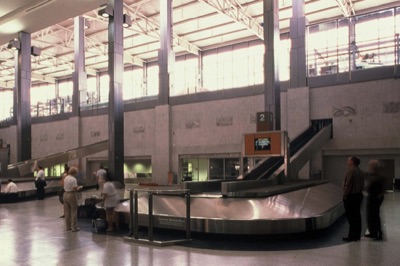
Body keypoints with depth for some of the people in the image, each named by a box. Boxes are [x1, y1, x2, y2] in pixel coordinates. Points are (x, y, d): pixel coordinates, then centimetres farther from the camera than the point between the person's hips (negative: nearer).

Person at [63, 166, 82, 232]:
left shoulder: (66, 178, 7)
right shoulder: (73, 179, -18)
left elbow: (65, 187, 12)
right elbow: (75, 189, -22)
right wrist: (79, 188, -2)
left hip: (65, 194, 8)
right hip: (72, 195, -8)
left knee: (67, 212, 13)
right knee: (73, 212, 1)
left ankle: (68, 227, 20)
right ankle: (74, 227, 4)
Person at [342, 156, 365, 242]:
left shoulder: (351, 171, -16)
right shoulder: (361, 172, 11)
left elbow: (348, 184, -19)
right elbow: (362, 184, 12)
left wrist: (345, 195, -13)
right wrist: (359, 191, 14)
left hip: (350, 196, -9)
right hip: (359, 195, 9)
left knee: (351, 216, -4)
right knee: (357, 215, 13)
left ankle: (352, 236, -1)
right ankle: (357, 235, 19)